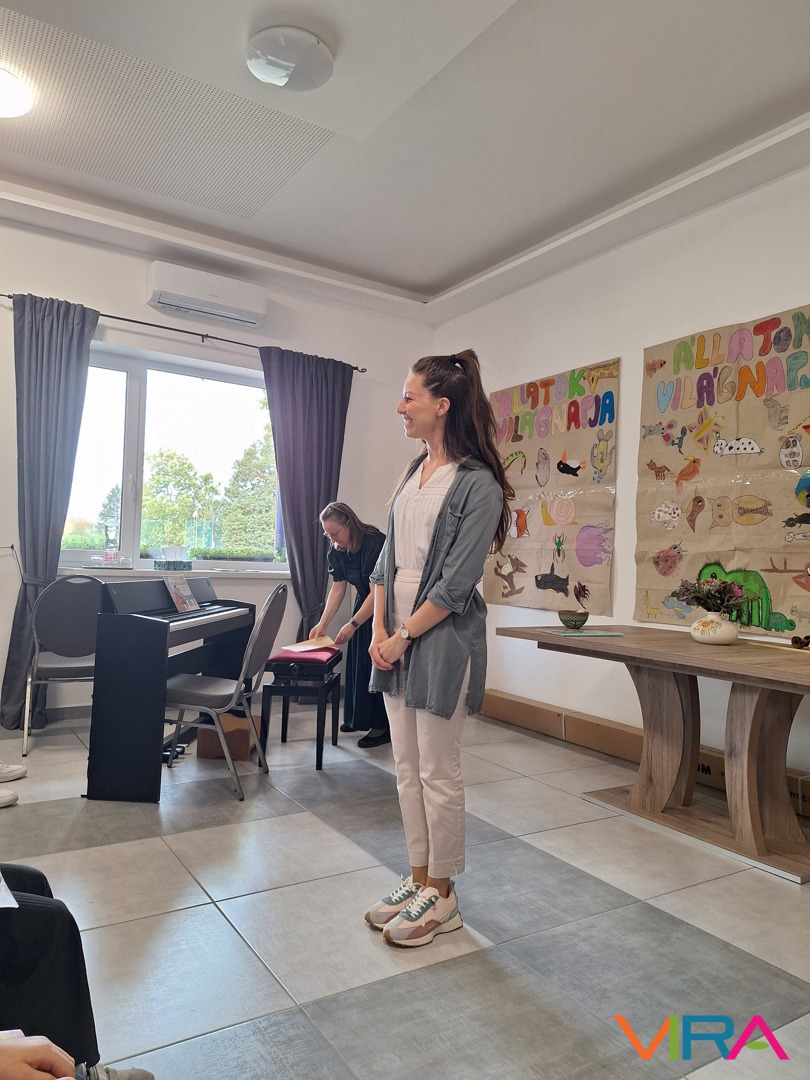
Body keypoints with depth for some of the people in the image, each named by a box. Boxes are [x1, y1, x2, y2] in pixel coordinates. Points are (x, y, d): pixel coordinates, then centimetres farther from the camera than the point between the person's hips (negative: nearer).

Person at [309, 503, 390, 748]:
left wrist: (352, 624, -29)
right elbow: (337, 589, -1)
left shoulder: (376, 544, -29)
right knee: (357, 661, 10)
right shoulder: (337, 551, -6)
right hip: (365, 602, 7)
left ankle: (382, 726, 1)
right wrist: (322, 624, -10)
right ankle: (358, 717, 24)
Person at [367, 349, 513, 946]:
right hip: (397, 636, 8)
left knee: (438, 773, 5)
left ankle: (443, 897, 25)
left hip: (442, 638, -8)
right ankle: (419, 879, 33)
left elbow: (456, 584, -16)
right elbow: (388, 556, 11)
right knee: (408, 768, 16)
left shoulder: (477, 484, -13)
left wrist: (404, 636, -11)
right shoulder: (415, 472, 12)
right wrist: (379, 630, 1)